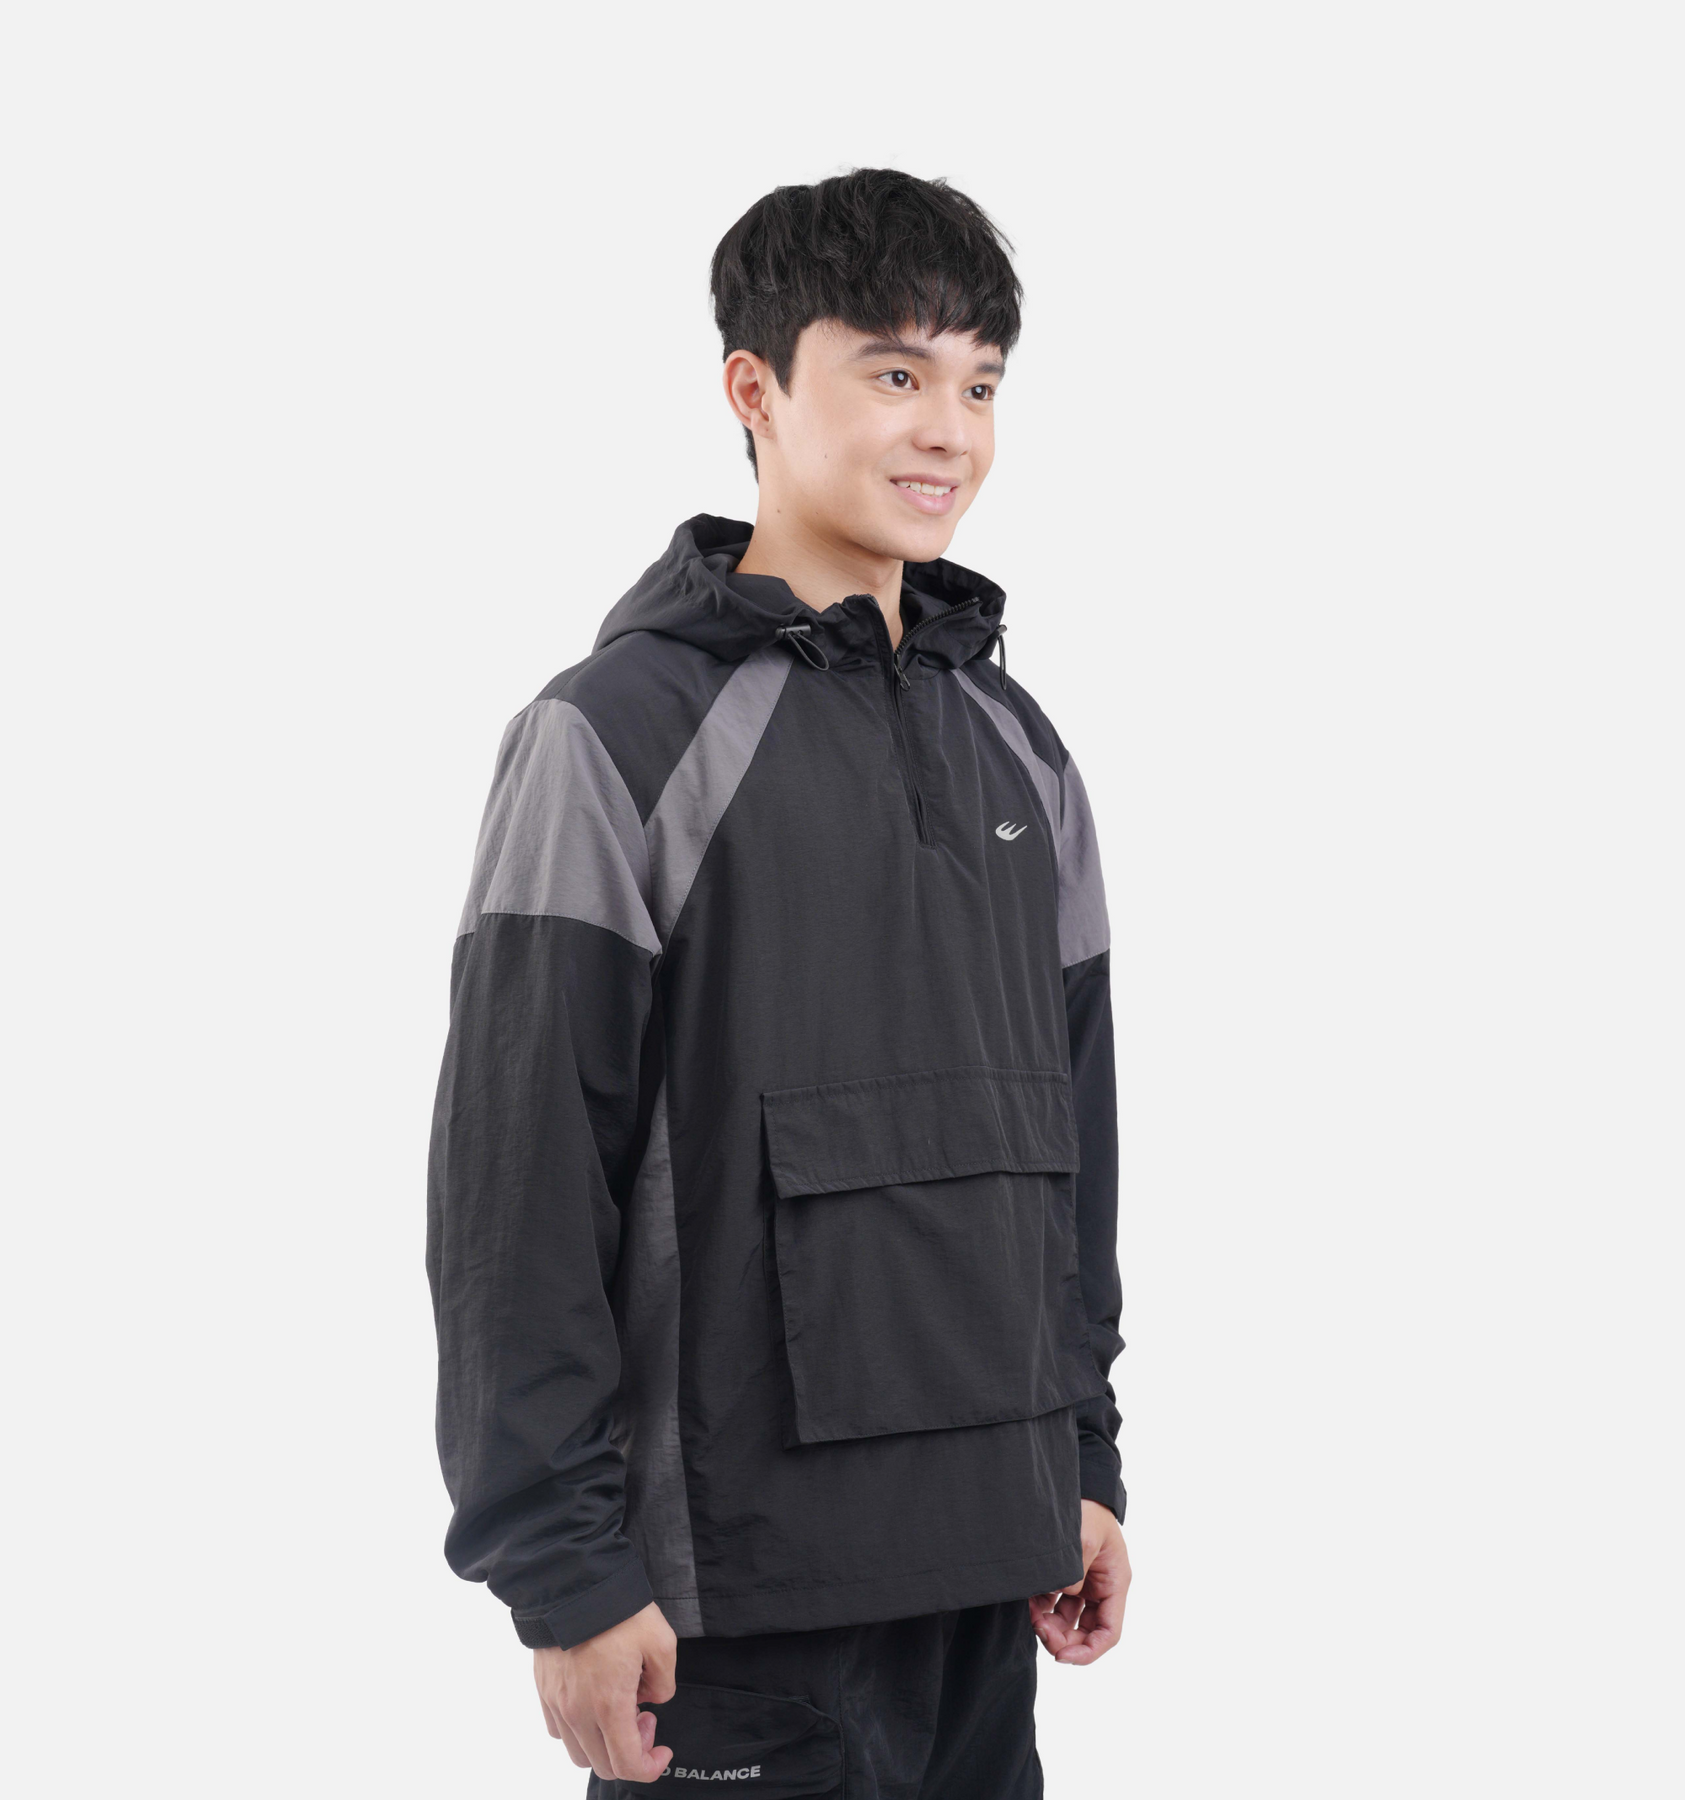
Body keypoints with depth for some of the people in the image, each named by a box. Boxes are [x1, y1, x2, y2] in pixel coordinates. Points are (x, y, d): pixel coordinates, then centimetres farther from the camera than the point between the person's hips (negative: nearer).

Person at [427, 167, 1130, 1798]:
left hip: (986, 1556, 6)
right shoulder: (621, 734, -8)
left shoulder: (1017, 749, 12)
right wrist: (564, 1571, -14)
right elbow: (516, 1188, -12)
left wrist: (1086, 1464, 15)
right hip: (741, 1577, -6)